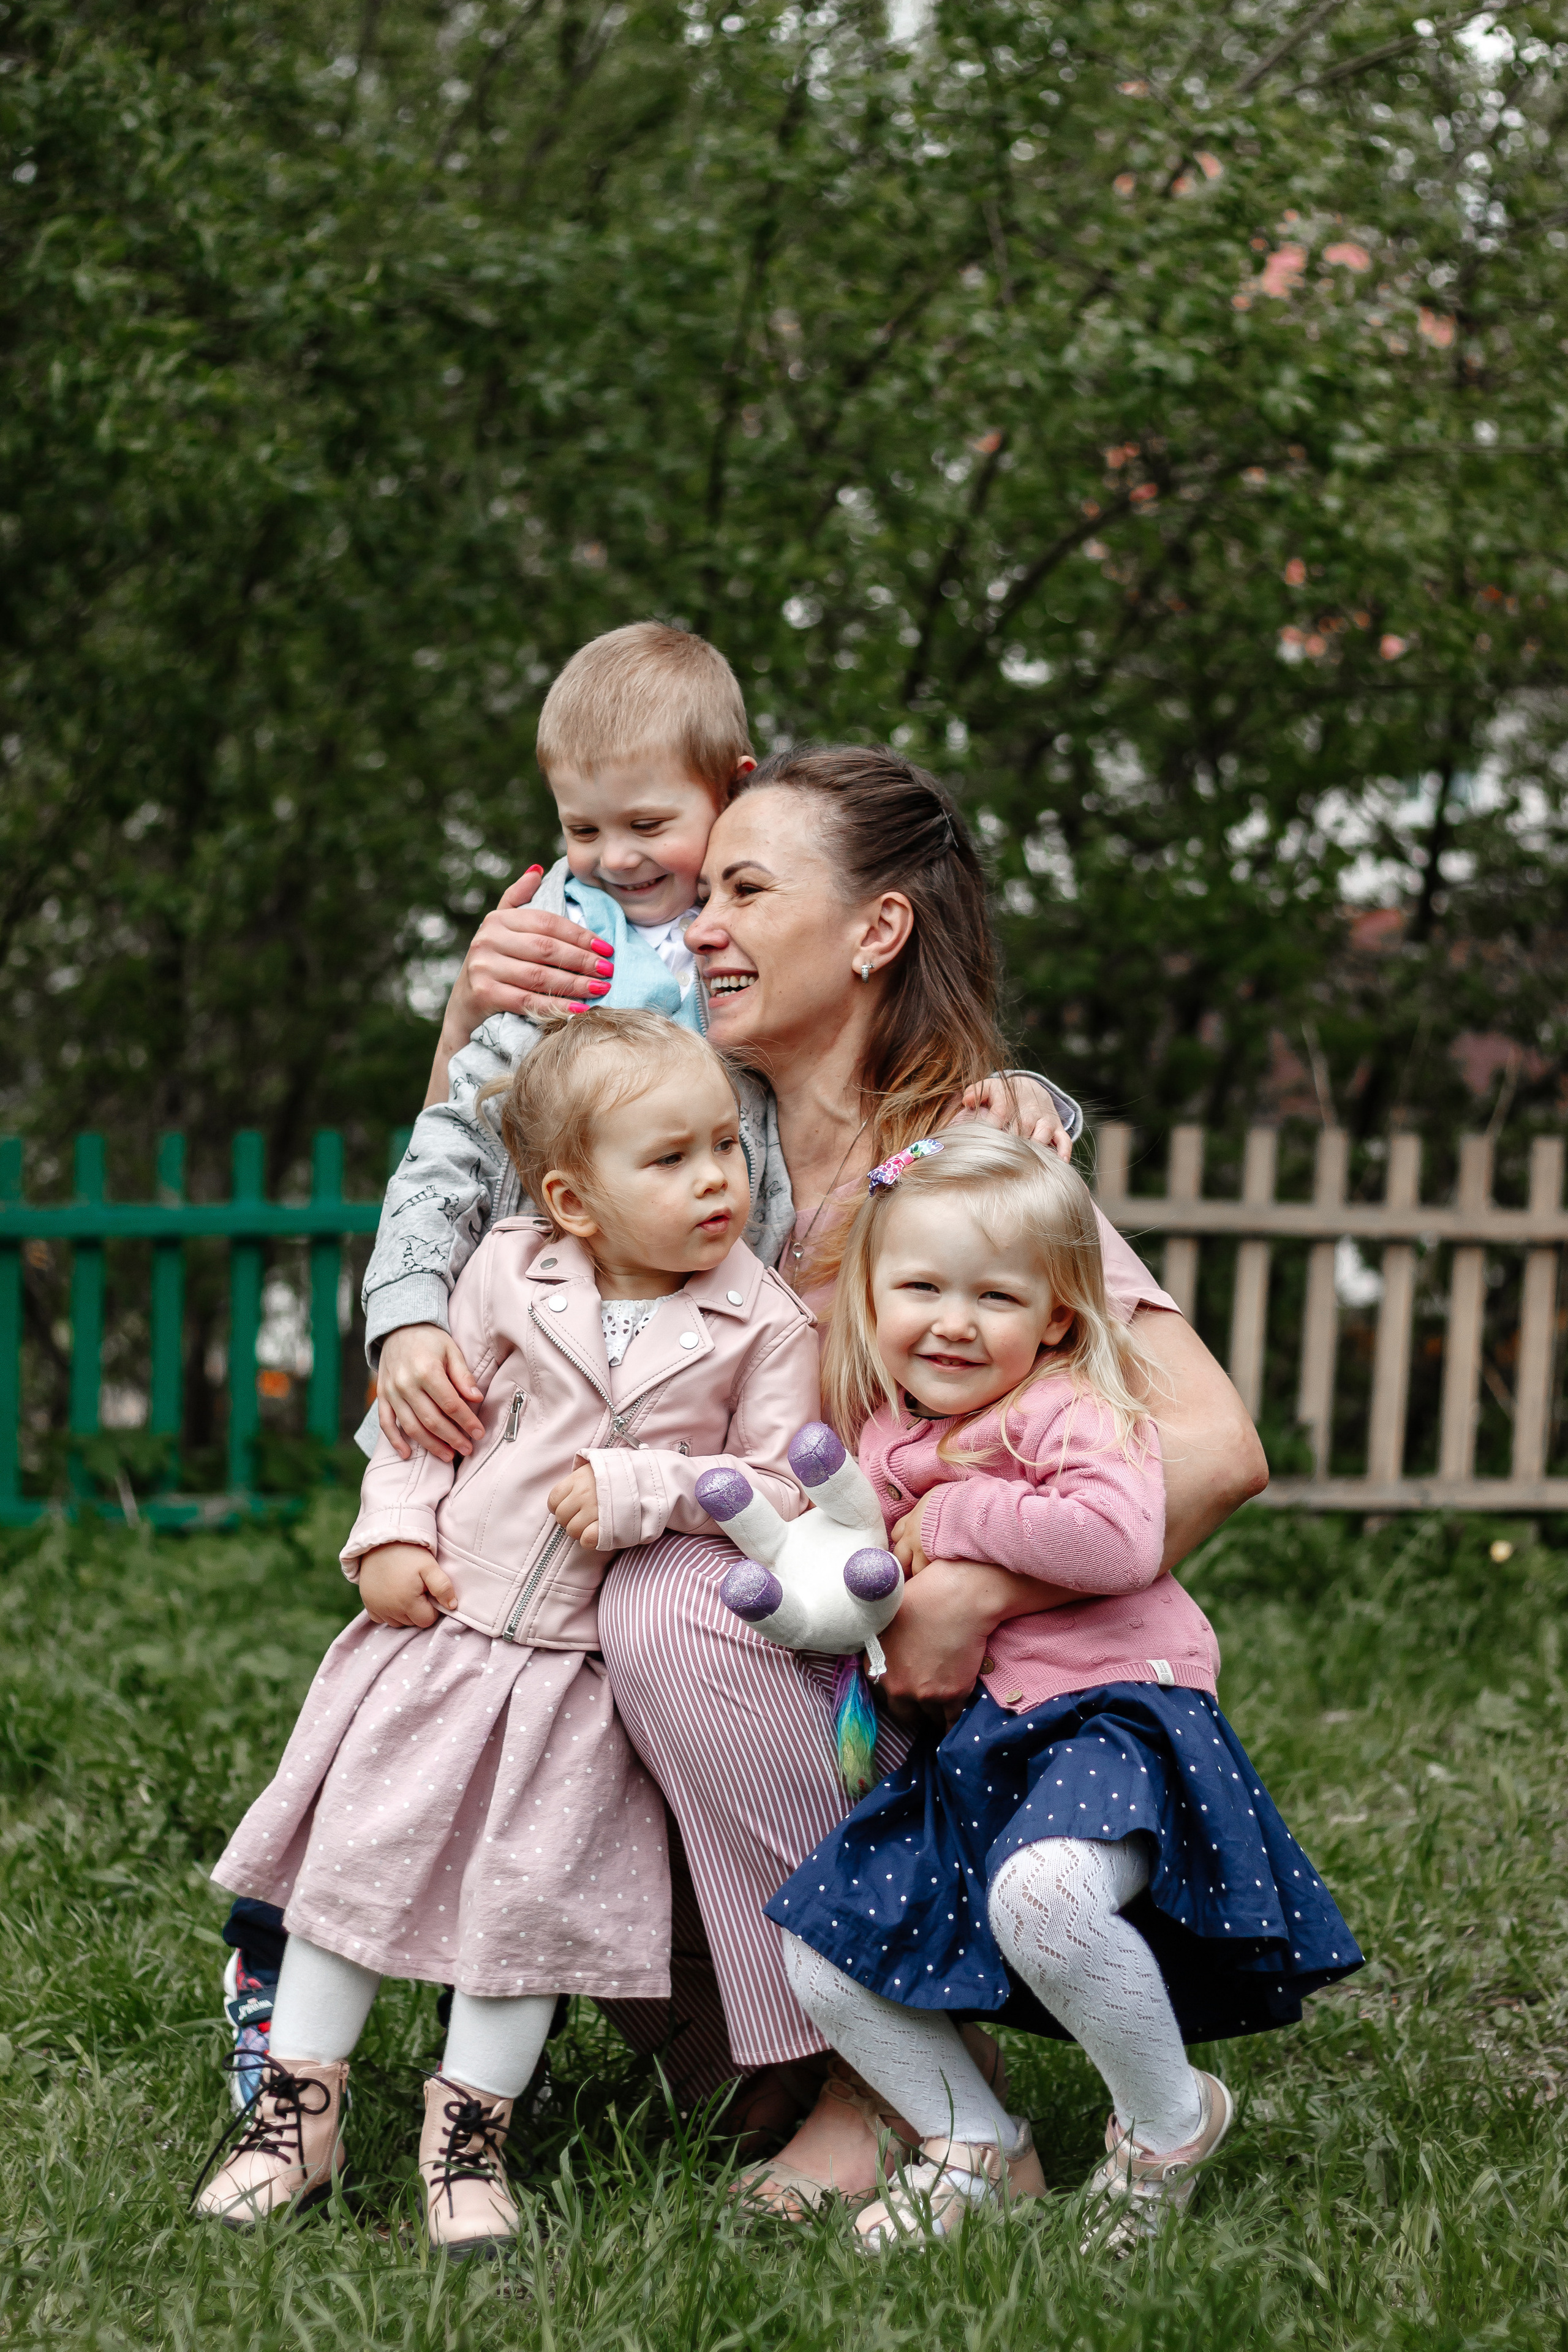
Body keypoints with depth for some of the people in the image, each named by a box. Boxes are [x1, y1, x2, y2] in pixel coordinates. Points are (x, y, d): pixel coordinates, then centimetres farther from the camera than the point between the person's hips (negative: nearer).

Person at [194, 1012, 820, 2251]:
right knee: (361, 1845, 2)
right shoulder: (511, 1275, -1)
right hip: (451, 1619, 2)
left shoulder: (766, 1327, -6)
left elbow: (781, 1487, -9)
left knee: (529, 1892, -1)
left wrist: (639, 1488, -20)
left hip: (594, 1669, -2)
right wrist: (392, 1536, -4)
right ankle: (298, 2105, 16)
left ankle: (469, 2126, 17)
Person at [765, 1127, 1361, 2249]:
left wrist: (961, 1516, -18)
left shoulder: (1073, 1416, -10)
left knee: (1041, 1894, -37)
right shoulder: (886, 1437, 13)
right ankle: (977, 2144, 18)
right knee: (821, 1956, 0)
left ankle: (1171, 2119, -10)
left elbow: (1119, 1539, -30)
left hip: (1107, 1718, -8)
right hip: (970, 1749, 8)